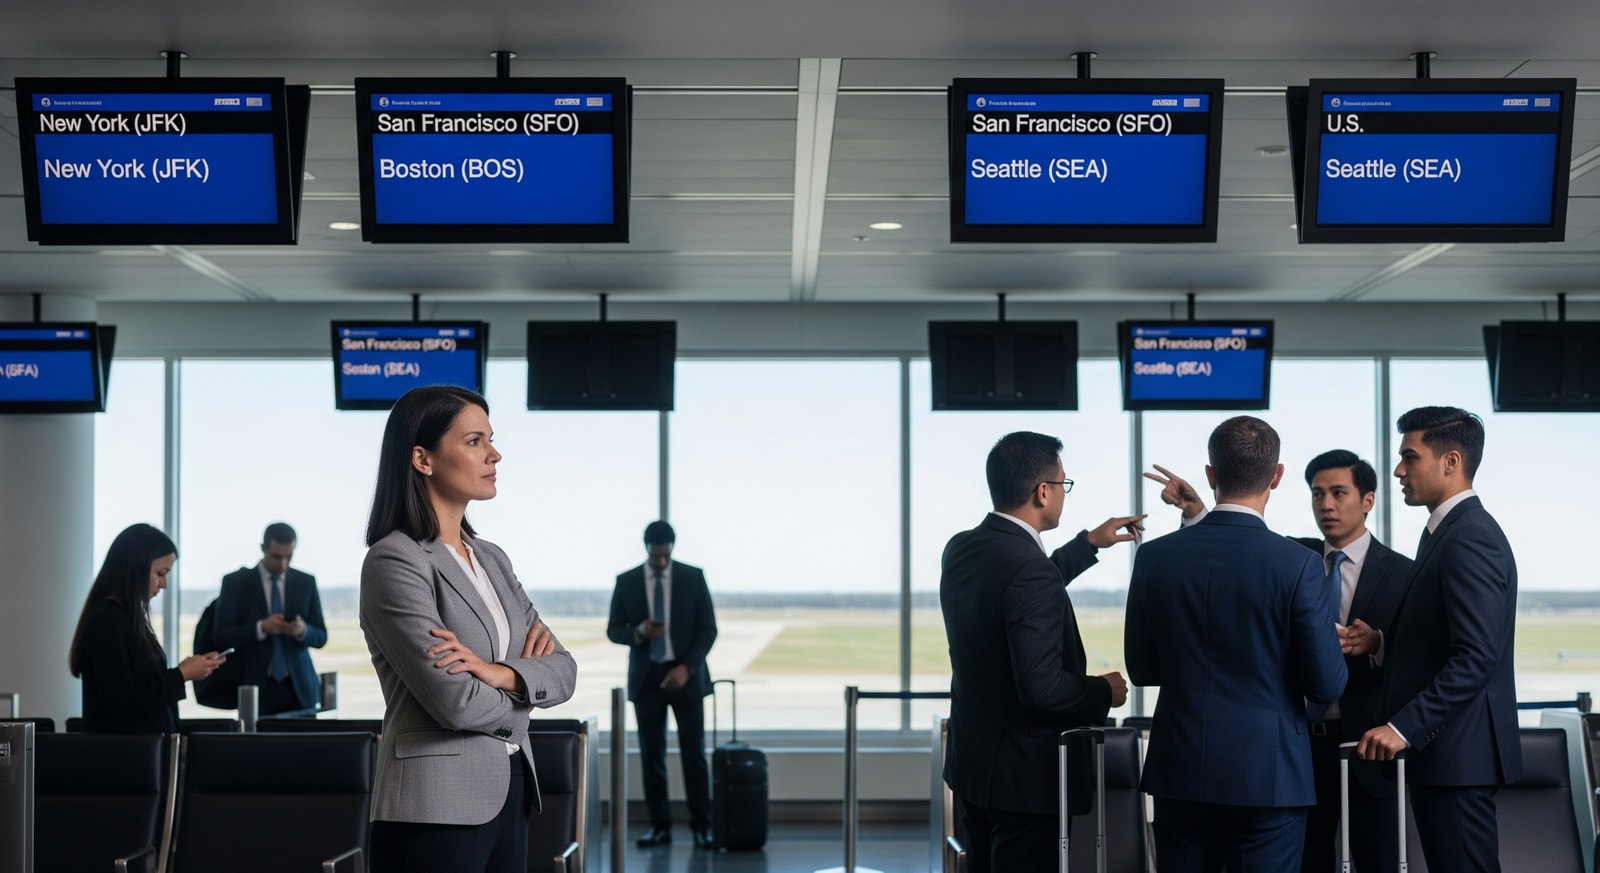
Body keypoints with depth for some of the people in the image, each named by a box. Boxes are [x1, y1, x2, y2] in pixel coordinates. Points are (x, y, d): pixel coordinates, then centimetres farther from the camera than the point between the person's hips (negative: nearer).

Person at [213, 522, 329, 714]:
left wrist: (302, 630, -15)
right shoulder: (236, 582, 1)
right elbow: (222, 635, -5)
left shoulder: (306, 582, 7)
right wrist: (260, 628, -21)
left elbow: (321, 637, 8)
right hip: (256, 687, -2)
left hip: (298, 686, 2)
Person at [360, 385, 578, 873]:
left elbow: (563, 668, 7)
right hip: (437, 804, -7)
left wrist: (501, 674, -13)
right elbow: (455, 701, -18)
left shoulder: (491, 559, 13)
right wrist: (522, 693, 1)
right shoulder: (394, 562, -11)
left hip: (509, 795, 7)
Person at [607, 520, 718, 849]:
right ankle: (659, 826, 9)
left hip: (685, 675, -1)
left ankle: (701, 826, 4)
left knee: (694, 753, -3)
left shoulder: (693, 577, -2)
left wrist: (686, 668, -14)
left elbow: (708, 628, -2)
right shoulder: (626, 582, 1)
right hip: (646, 677, 1)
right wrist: (638, 632, -18)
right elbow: (613, 630, 5)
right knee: (651, 754, 2)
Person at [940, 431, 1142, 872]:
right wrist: (1105, 691, -10)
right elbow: (1041, 685, -28)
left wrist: (1090, 543, 29)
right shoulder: (1030, 570, -25)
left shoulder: (961, 550, 3)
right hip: (1024, 774, -9)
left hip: (972, 761, 9)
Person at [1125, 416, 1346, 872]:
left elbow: (1142, 670, 6)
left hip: (1179, 770, 3)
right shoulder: (1298, 565, -12)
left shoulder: (1154, 557, -3)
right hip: (1267, 773, -3)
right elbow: (1327, 685, -9)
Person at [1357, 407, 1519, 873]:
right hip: (1444, 749, 10)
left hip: (1458, 752, -10)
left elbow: (1477, 657, -23)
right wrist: (1381, 644, 5)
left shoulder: (1469, 537, -16)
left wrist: (1404, 727, -24)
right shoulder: (1447, 532, 17)